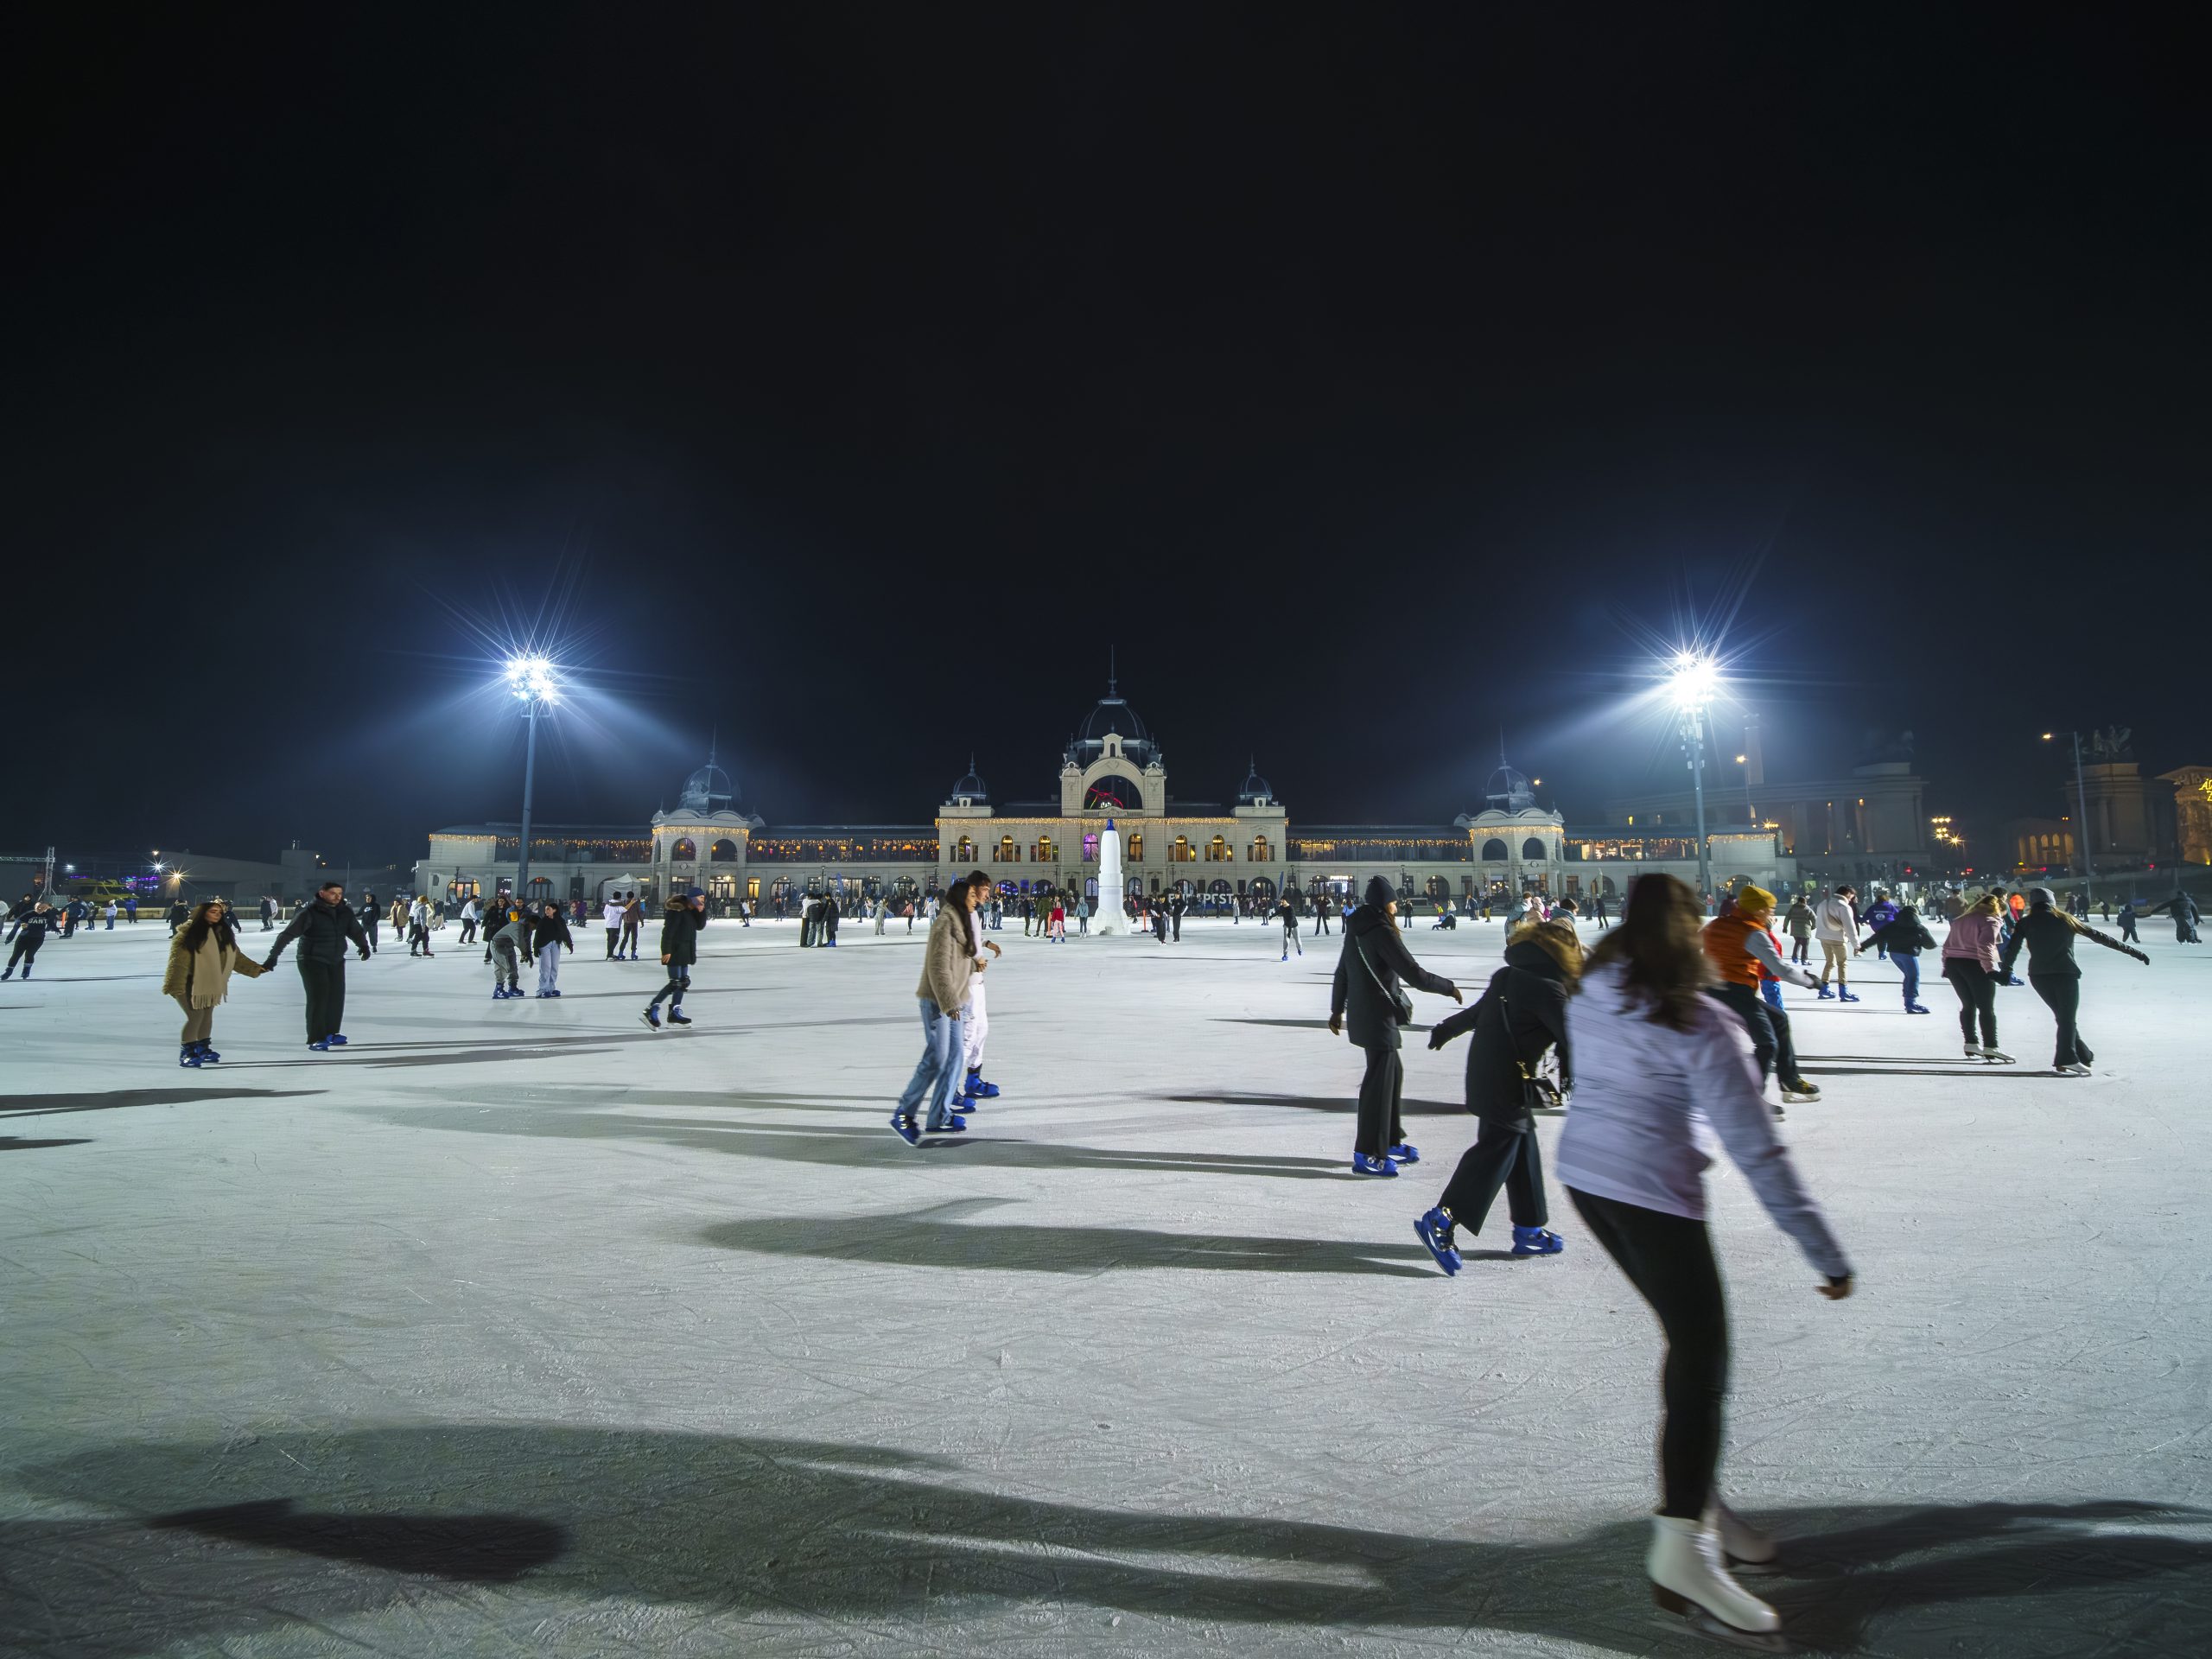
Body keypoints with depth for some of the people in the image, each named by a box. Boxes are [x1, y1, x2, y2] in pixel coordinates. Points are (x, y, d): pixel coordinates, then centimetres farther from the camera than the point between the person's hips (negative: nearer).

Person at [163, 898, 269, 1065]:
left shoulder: (223, 933, 6)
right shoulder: (189, 933, -16)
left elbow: (236, 956, 16)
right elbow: (178, 961, -19)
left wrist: (255, 968, 17)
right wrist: (175, 986, -24)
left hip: (212, 984, 7)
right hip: (193, 984, -7)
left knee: (207, 1015, 15)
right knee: (195, 1017, -6)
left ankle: (203, 1049, 28)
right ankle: (186, 1052, 8)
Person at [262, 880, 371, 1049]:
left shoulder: (345, 912, -1)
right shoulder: (309, 912, -18)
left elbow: (356, 931, 4)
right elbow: (288, 934, -21)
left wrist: (363, 945, -10)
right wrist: (273, 956, -26)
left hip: (336, 961, 6)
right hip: (312, 960, -6)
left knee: (336, 997, 9)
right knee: (318, 997, -11)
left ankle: (330, 1033, 24)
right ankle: (316, 1039, -6)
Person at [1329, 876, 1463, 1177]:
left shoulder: (1356, 930, 9)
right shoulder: (1381, 932, -18)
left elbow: (1342, 972, 17)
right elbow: (1414, 975, -21)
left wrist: (1337, 1009, 27)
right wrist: (1450, 988, -7)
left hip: (1361, 1014, 9)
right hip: (1378, 1017, -9)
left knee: (1393, 1072, 20)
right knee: (1379, 1081, -4)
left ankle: (1391, 1141, 29)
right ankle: (1367, 1155, 0)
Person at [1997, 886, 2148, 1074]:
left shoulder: (2026, 923, 10)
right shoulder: (2066, 920, 11)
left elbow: (2012, 948, 0)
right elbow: (2099, 936, 16)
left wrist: (2005, 970, 5)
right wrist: (2131, 951, 21)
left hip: (2038, 976, 2)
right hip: (2065, 974, -1)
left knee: (2064, 1017, 15)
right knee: (2068, 1018, -2)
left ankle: (2084, 1056, 18)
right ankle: (2065, 1061, -13)